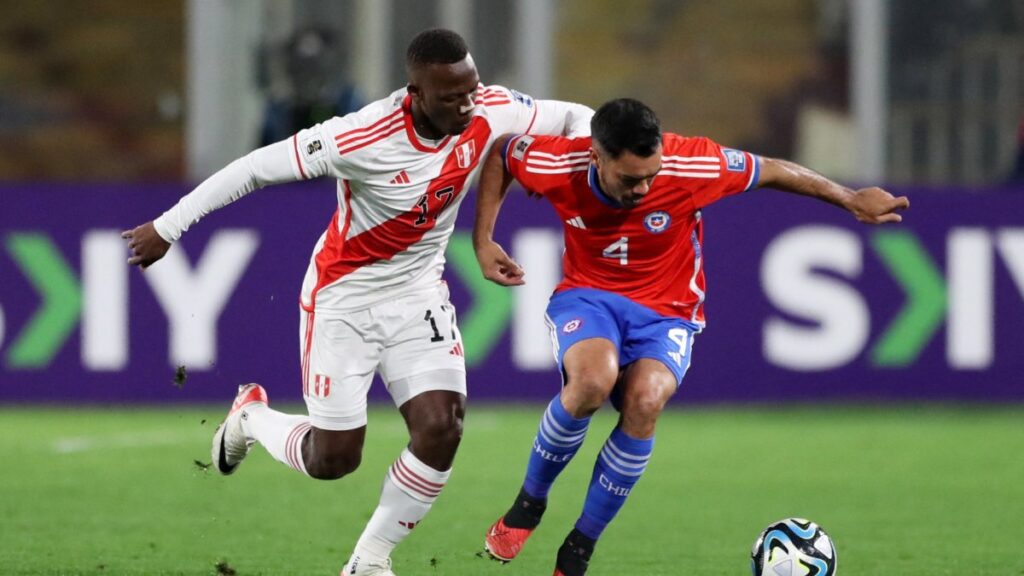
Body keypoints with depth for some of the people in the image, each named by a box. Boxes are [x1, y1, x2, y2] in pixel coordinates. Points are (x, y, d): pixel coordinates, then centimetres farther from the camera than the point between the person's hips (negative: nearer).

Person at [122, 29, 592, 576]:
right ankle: (251, 416, 36)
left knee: (441, 429, -14)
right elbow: (258, 167, -22)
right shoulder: (363, 138, -32)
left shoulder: (490, 111, -17)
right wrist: (168, 227, -16)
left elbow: (573, 118, 1)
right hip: (344, 296, -4)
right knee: (333, 459, 0)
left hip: (419, 291, 4)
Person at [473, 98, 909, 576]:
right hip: (586, 297, 0)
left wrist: (852, 200, 5)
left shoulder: (691, 166, -22)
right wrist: (483, 241, -1)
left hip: (666, 312, 0)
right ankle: (529, 501, -8)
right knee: (594, 379, -36)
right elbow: (500, 153, 4)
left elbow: (769, 171, -5)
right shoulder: (559, 165, -18)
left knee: (644, 400, -32)